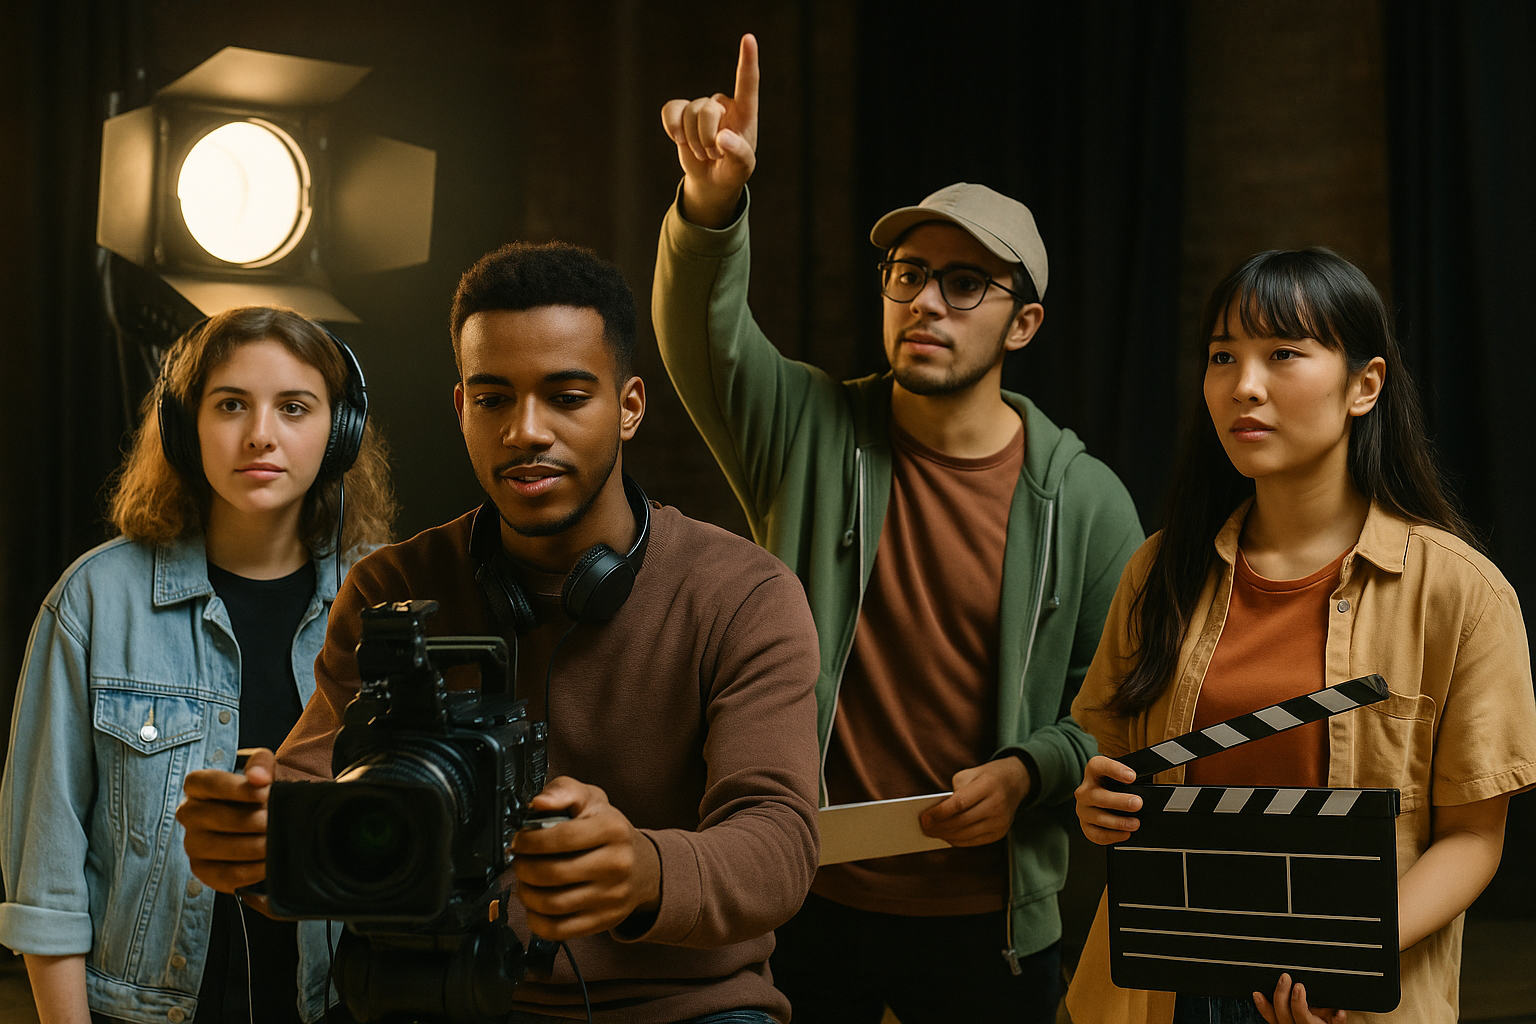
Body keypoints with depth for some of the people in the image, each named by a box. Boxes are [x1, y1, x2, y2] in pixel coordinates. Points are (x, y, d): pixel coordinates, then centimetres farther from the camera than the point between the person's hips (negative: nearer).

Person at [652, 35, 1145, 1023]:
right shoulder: (810, 432, -3)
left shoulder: (1084, 500, -3)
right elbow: (704, 333, -21)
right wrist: (712, 199, -39)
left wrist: (1028, 773, -16)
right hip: (806, 898, 0)